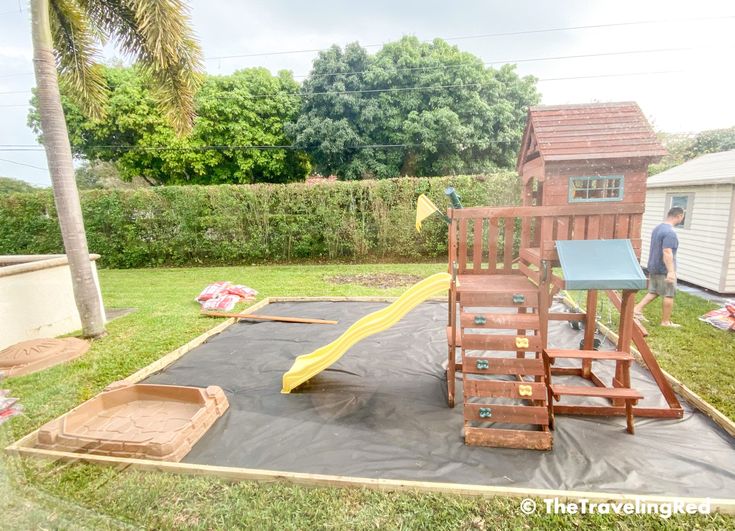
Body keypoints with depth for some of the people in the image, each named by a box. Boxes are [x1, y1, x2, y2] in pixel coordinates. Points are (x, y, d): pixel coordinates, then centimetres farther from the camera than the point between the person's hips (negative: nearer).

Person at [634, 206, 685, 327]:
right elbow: (667, 253, -27)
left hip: (653, 267, 9)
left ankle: (637, 309, 9)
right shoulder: (670, 232, -20)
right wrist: (671, 271, -28)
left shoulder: (658, 228, 11)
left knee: (653, 292, 17)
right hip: (664, 270, -9)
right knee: (669, 295, 3)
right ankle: (666, 321, 11)